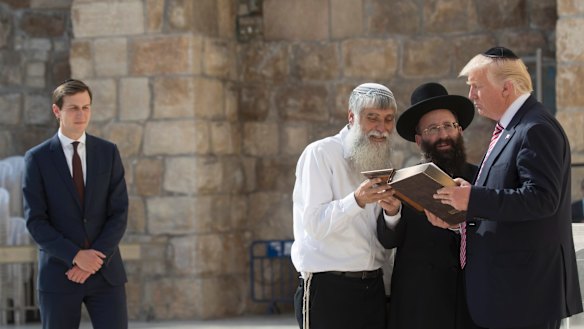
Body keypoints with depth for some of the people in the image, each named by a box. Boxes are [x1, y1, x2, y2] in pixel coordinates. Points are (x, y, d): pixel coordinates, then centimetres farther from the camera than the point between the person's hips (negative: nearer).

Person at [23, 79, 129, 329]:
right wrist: (76, 256, -16)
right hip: (58, 274, -1)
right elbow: (35, 221, -6)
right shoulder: (37, 158, -1)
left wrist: (95, 259, -11)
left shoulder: (108, 153, 5)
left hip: (105, 272, 1)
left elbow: (119, 213, 0)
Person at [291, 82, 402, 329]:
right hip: (328, 288, -6)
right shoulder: (320, 154, -5)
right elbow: (315, 225, -15)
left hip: (373, 288, 6)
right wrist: (357, 200, -30)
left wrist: (392, 213, -11)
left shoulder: (382, 162, 15)